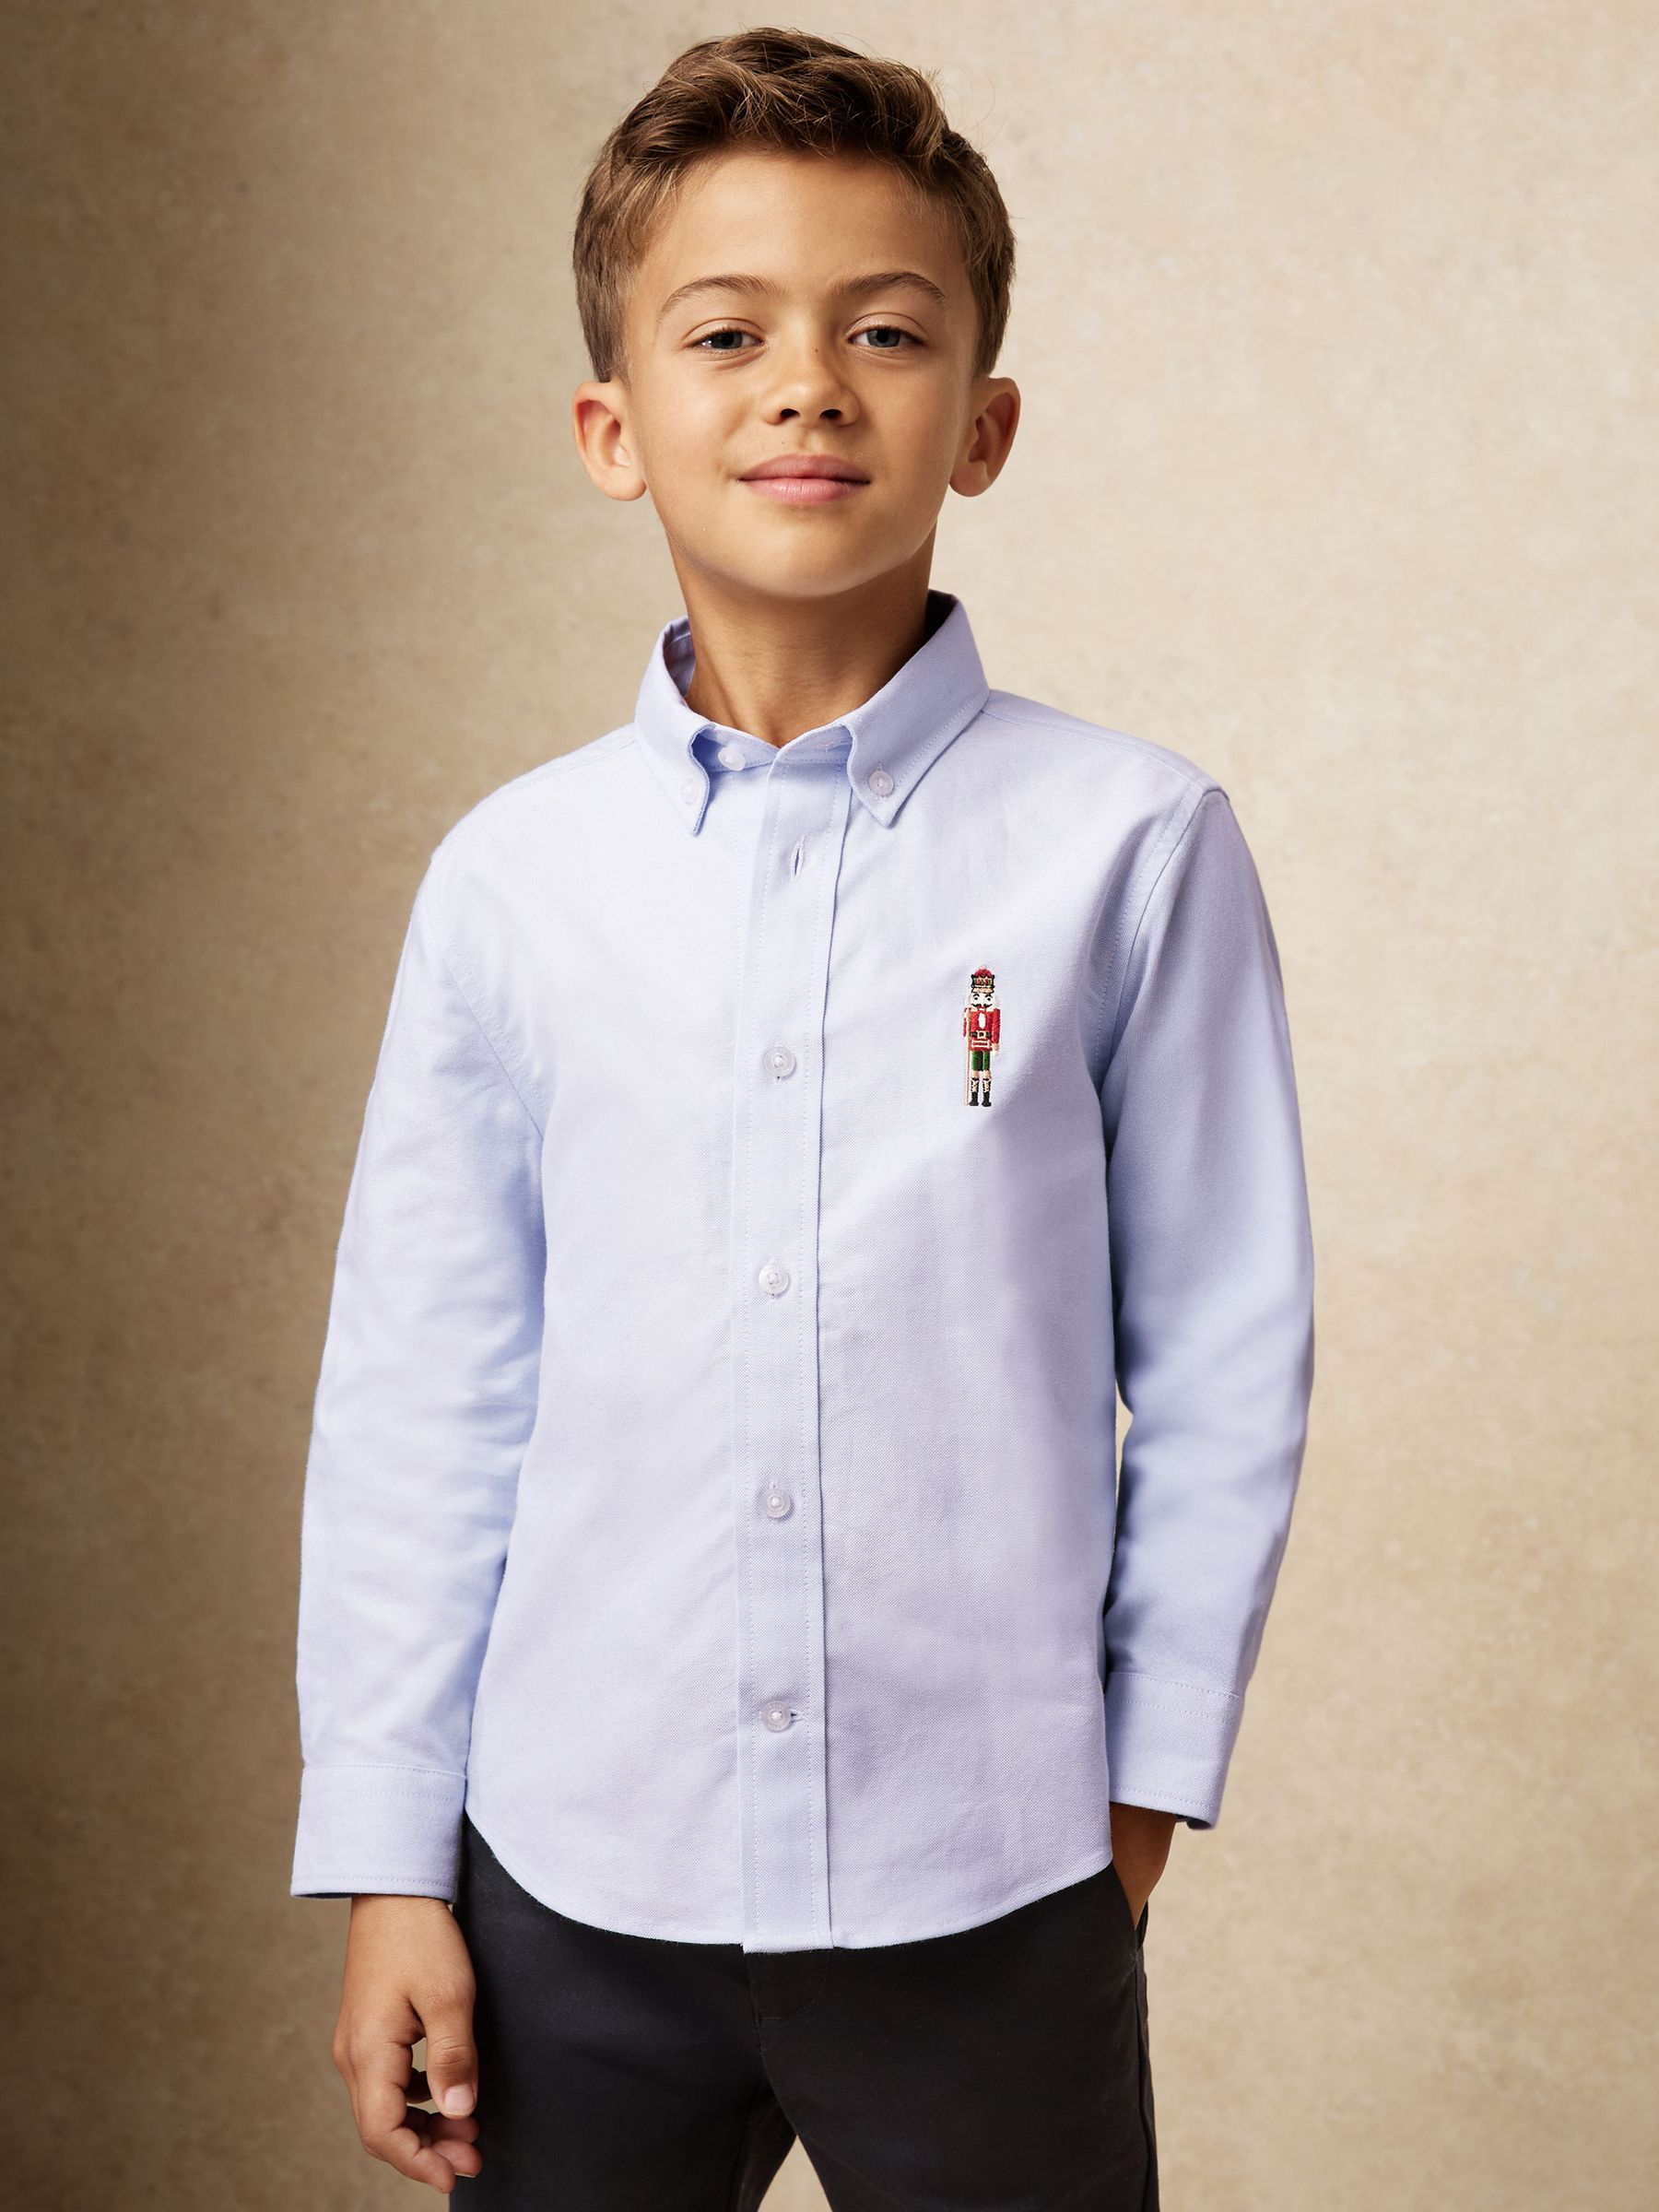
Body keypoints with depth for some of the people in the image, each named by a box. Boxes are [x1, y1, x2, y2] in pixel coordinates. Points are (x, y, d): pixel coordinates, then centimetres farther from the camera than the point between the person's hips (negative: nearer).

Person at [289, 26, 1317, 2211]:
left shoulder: (1131, 845, -7)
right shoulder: (514, 878, -2)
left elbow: (1224, 1359, -1)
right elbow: (421, 1393, 2)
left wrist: (1144, 1781, 2)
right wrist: (386, 1863, 4)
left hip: (988, 1890, -1)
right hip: (573, 1882, 2)